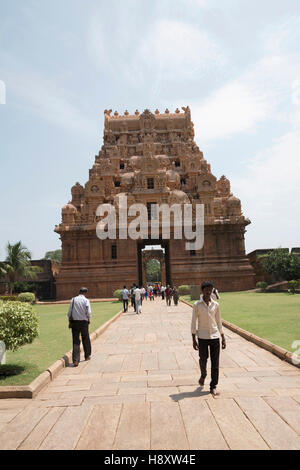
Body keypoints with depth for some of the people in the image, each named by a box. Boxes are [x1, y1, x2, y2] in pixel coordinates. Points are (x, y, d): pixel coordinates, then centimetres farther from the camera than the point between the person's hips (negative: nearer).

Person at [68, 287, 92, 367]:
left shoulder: (73, 299, 2)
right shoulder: (86, 300, -6)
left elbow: (69, 312, 1)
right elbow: (88, 312, -14)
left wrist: (70, 321, 8)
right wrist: (88, 318, 5)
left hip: (74, 321, 1)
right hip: (84, 322, -1)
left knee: (76, 341, 2)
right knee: (85, 339, 18)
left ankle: (75, 360, -5)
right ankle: (87, 356, 34)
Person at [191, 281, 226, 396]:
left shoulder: (215, 305, 4)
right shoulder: (197, 305, -5)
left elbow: (219, 322, 12)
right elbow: (194, 323, -2)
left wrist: (223, 338, 9)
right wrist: (194, 339, -6)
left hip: (215, 336, 2)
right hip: (202, 336, -2)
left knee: (215, 362, 3)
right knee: (203, 360, 2)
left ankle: (213, 387, 15)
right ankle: (203, 375, 35)